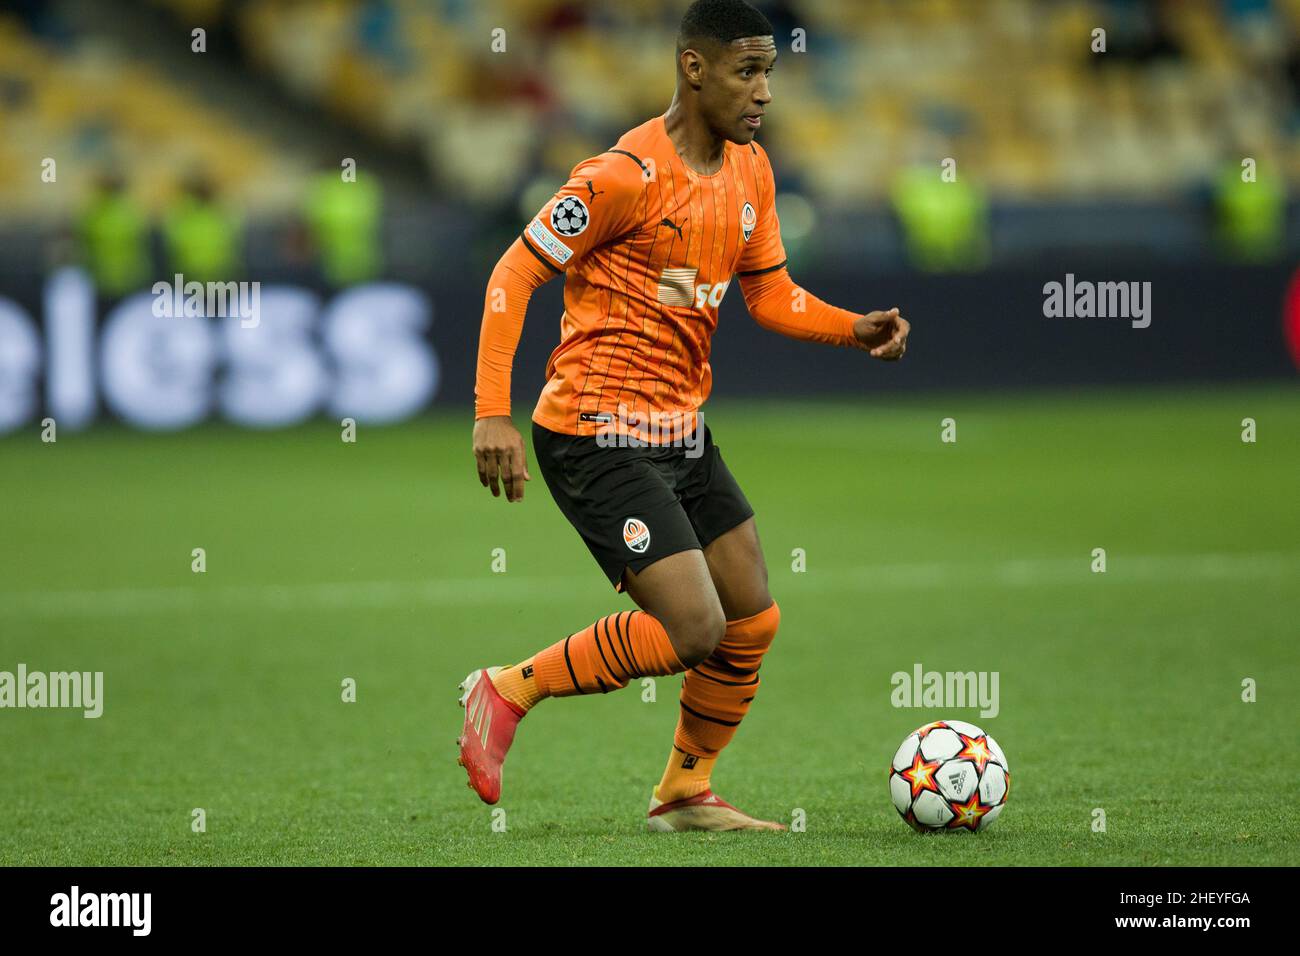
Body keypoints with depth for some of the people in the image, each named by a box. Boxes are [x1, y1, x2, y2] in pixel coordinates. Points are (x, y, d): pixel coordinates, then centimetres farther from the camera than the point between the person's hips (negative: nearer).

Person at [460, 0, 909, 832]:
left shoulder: (750, 170, 8)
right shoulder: (627, 175, -17)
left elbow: (770, 294, 17)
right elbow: (515, 275, -14)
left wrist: (857, 329, -2)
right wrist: (493, 415, -20)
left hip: (681, 430, 9)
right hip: (598, 436, -9)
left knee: (753, 620, 9)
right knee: (694, 628, -16)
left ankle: (684, 794, 25)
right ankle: (508, 693, 0)